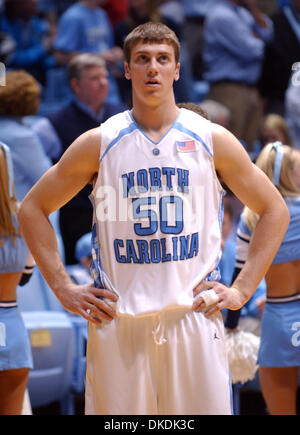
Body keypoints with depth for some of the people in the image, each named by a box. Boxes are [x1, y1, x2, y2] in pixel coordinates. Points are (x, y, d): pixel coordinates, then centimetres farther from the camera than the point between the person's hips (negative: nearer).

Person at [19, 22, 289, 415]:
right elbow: (32, 208, 11)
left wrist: (242, 289, 5)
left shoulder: (212, 140, 5)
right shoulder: (98, 144, 4)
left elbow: (275, 211, 13)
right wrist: (64, 289, 4)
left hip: (194, 317, 0)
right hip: (118, 321, 0)